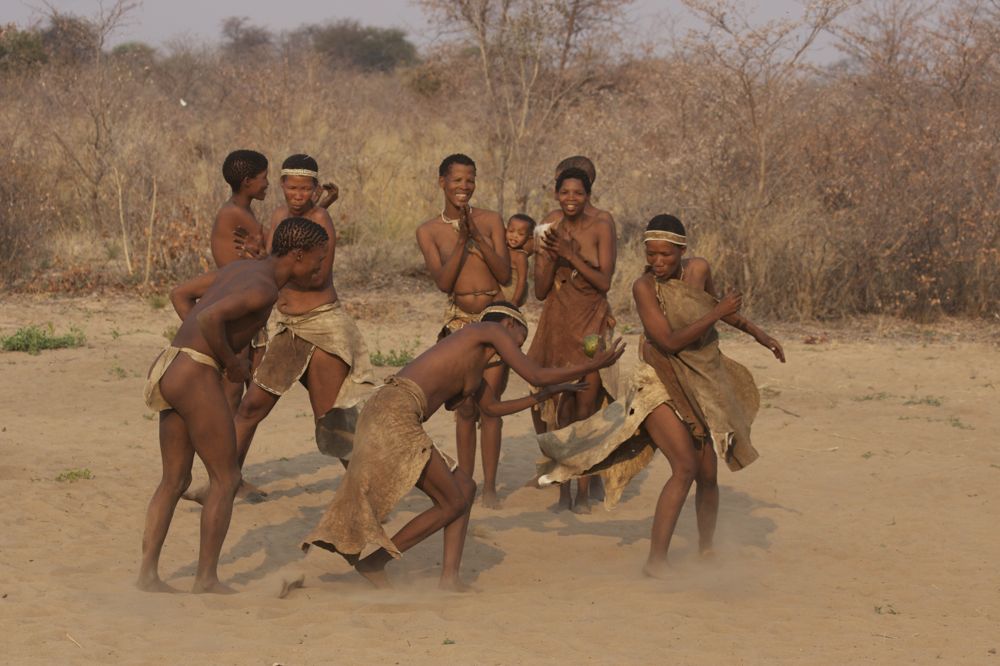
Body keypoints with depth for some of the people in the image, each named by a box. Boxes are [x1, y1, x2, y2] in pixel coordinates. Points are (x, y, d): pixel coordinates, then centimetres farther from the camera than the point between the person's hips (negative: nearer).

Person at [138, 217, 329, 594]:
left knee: (175, 481, 13)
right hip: (196, 378, -9)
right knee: (226, 479, 2)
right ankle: (207, 578, 6)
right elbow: (209, 318, -28)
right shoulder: (264, 287, -13)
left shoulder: (241, 268, 17)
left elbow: (180, 295, 25)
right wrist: (231, 360, -11)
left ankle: (147, 573, 10)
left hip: (170, 369, 9)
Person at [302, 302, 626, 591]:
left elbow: (492, 408, 44)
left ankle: (450, 576, 7)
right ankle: (374, 562, 1)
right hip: (396, 414, -10)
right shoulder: (491, 329, 6)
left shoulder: (473, 362, 31)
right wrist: (593, 365, 11)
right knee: (453, 504, -1)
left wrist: (546, 395, 47)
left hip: (382, 418, 10)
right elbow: (536, 375, 0)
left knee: (465, 488, 14)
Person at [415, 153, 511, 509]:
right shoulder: (429, 231, 2)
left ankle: (490, 486, 2)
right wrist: (462, 239, -16)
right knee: (465, 406, 2)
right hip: (459, 319, 1)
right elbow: (443, 281, -8)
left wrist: (477, 235, -15)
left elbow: (505, 275, -7)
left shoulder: (490, 221, 1)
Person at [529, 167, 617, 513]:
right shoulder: (550, 231, 6)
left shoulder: (601, 228, -3)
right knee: (557, 407, 1)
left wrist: (570, 254, -16)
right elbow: (540, 290, 5)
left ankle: (583, 491, -1)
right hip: (557, 325, 3)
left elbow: (604, 281, -9)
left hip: (592, 323, -3)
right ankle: (563, 490, 6)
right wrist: (552, 256, -11)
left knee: (586, 408, -6)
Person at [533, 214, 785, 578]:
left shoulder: (698, 269, -2)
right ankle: (656, 560, -21)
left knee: (707, 475, 7)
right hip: (663, 384, -5)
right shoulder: (645, 286, -16)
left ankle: (706, 550, 29)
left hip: (705, 384, 5)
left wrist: (756, 332, 26)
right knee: (685, 467, -22)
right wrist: (717, 314, -26)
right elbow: (669, 341, -23)